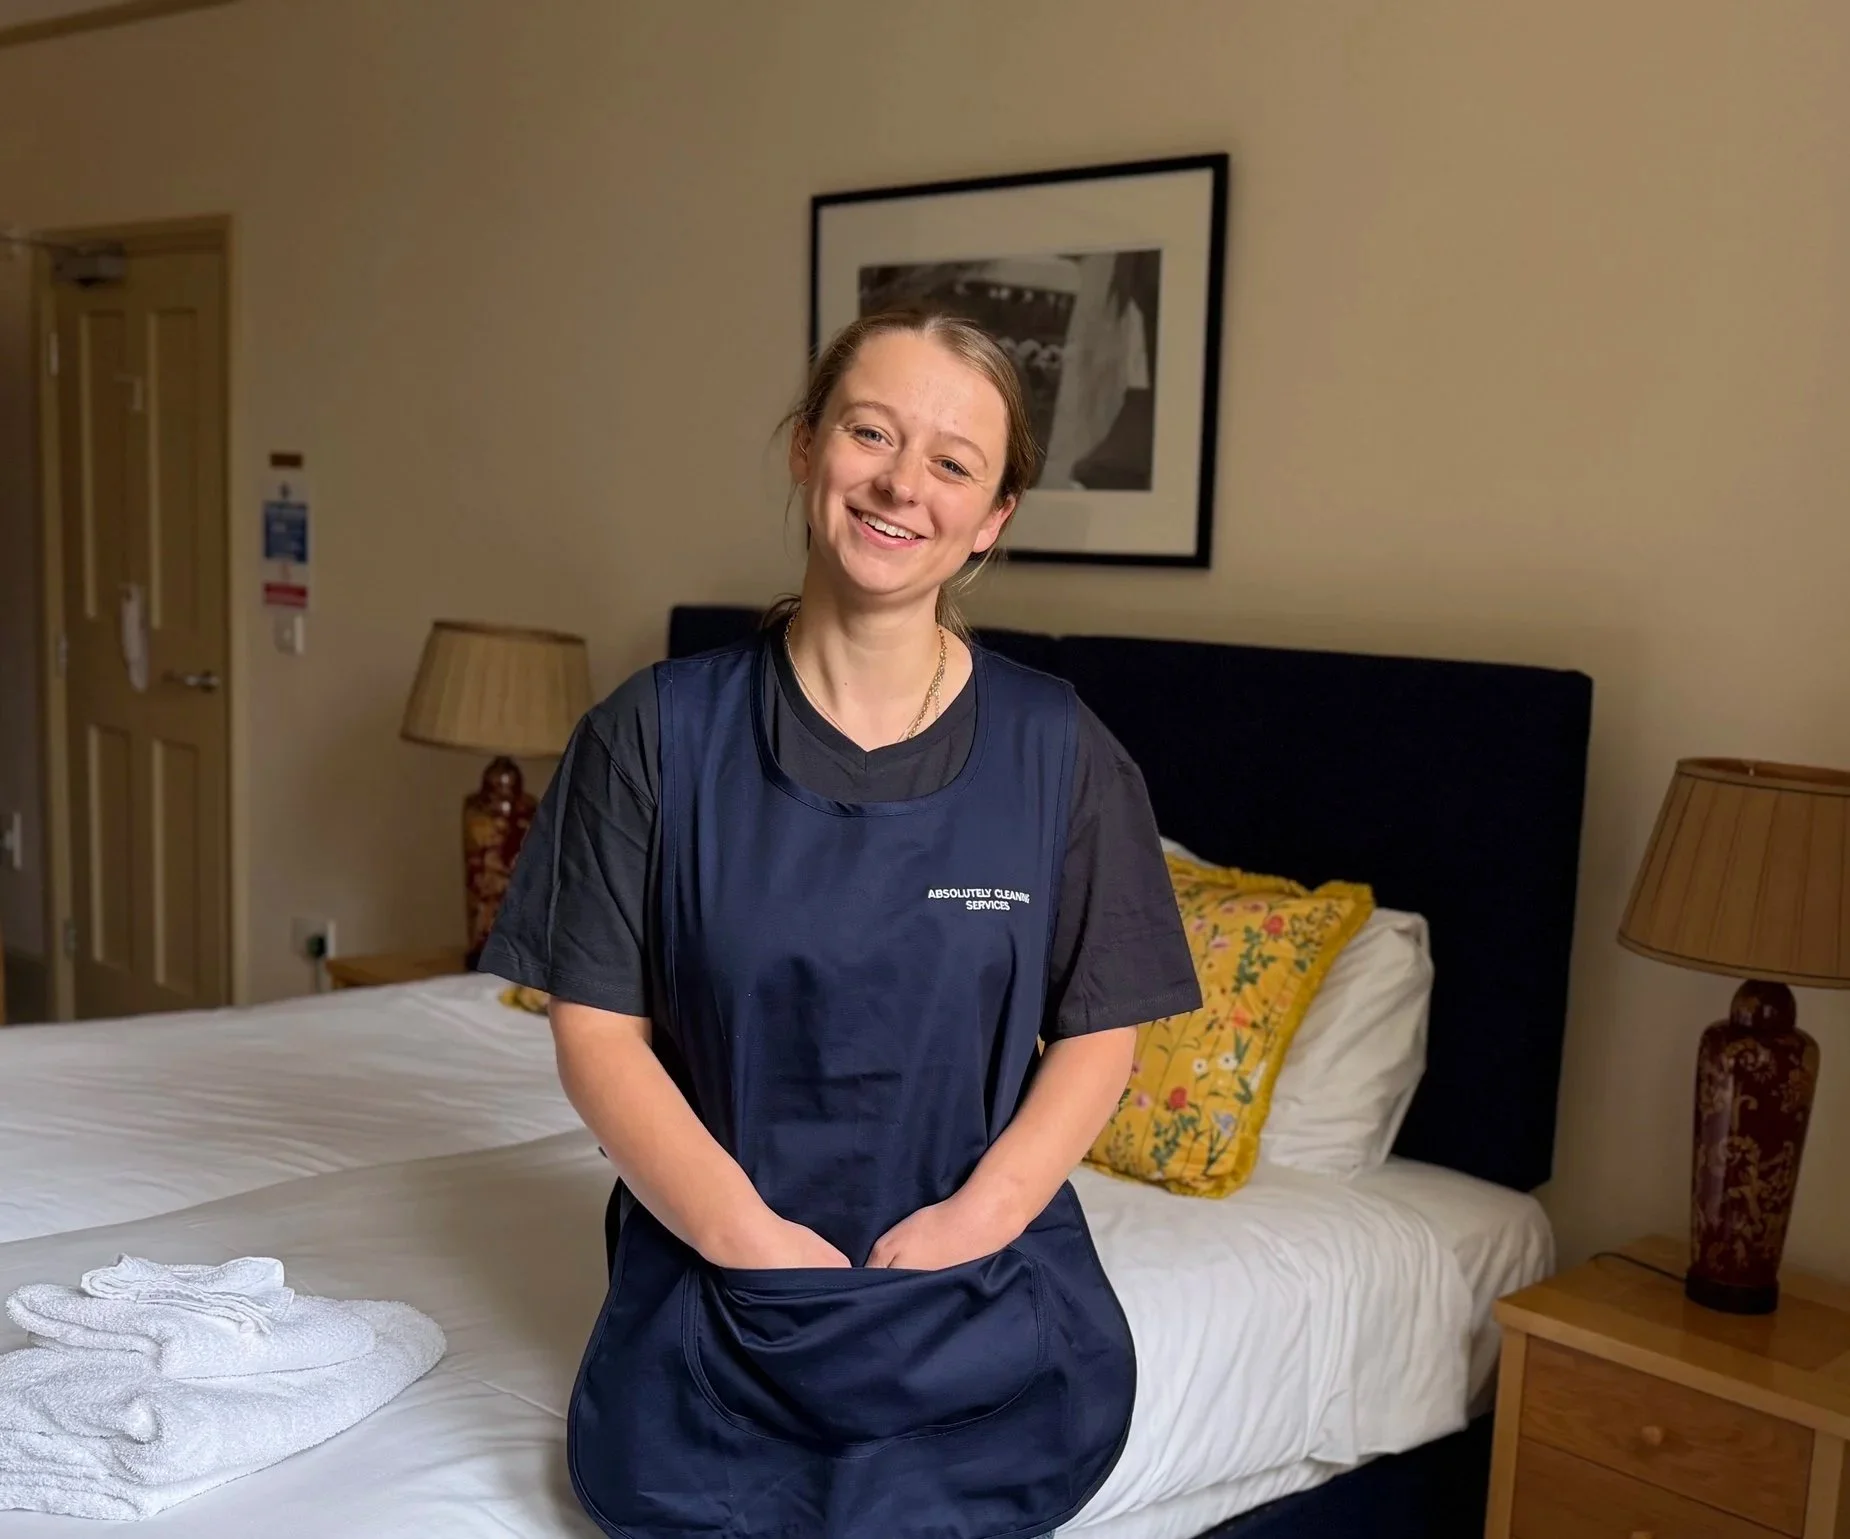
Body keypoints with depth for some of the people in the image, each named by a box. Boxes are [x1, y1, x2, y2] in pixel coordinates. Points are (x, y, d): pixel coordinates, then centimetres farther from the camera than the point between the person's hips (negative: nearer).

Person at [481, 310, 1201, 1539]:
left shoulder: (1059, 752, -4)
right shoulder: (657, 733, -6)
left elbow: (1099, 1031, -1)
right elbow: (597, 1028, -6)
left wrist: (977, 1216, -16)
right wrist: (747, 1234, -17)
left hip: (983, 1319, 1)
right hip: (717, 1314, 0)